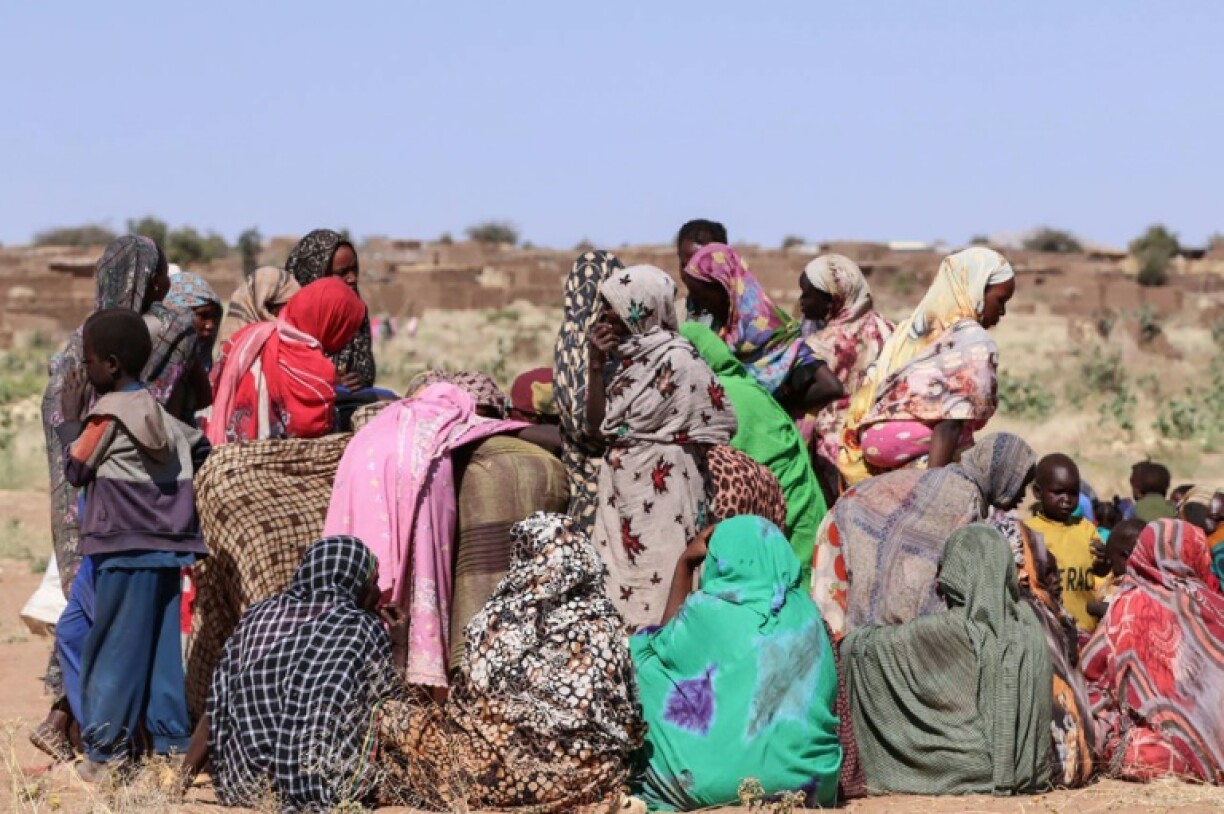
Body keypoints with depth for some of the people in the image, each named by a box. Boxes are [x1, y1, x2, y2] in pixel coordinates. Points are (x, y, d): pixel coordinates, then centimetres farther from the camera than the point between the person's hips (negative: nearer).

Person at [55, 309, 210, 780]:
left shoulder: (107, 414, -9)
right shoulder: (160, 411, 11)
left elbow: (75, 470, -1)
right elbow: (200, 449, 17)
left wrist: (70, 420, 8)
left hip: (125, 549, -7)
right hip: (167, 546, 7)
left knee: (113, 647, -1)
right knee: (162, 643, 10)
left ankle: (107, 747, 0)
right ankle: (172, 737, 11)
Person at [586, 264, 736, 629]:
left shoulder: (678, 360, -13)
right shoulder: (628, 356, 10)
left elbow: (714, 429, -10)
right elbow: (598, 422, 10)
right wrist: (595, 365, 0)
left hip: (662, 495, -8)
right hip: (622, 494, 8)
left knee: (657, 587, -5)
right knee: (621, 588, 10)